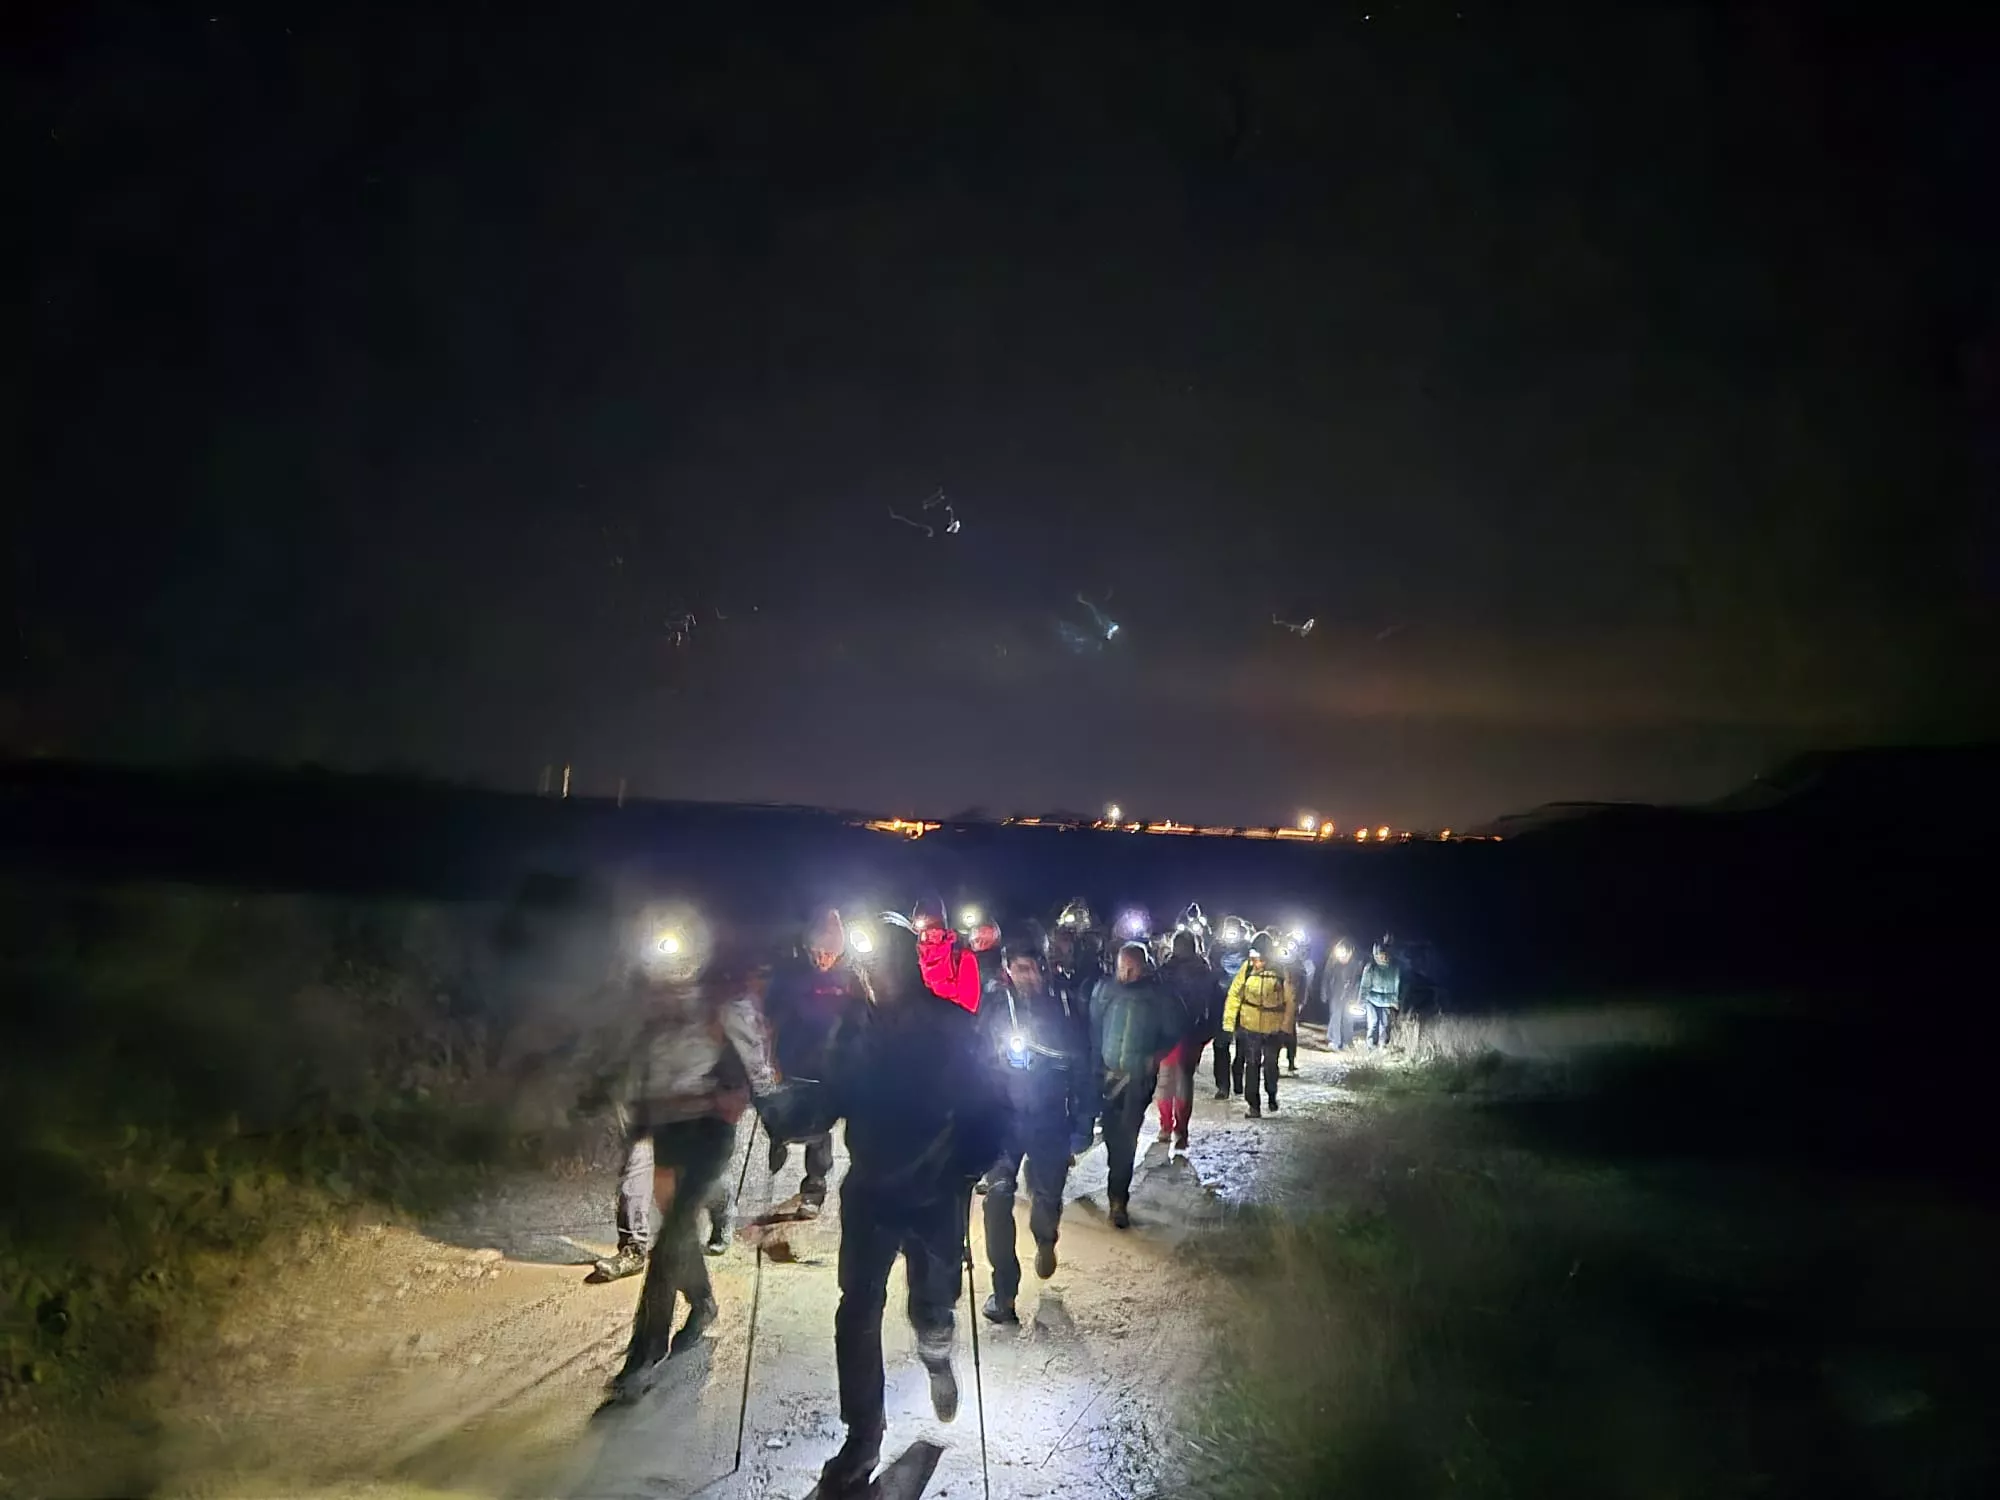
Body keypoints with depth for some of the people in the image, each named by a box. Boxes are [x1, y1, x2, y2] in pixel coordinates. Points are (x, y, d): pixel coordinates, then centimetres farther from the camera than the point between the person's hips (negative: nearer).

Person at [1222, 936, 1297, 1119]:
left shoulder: (1281, 972, -12)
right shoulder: (1247, 968, -10)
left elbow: (1290, 1001, -4)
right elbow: (1234, 994, -4)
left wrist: (1286, 1027, -4)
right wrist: (1229, 1022, -7)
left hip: (1273, 1028, 0)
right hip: (1249, 1027, 0)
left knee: (1271, 1064, 12)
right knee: (1252, 1065, 3)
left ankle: (1271, 1095, 38)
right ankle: (1253, 1104, 11)